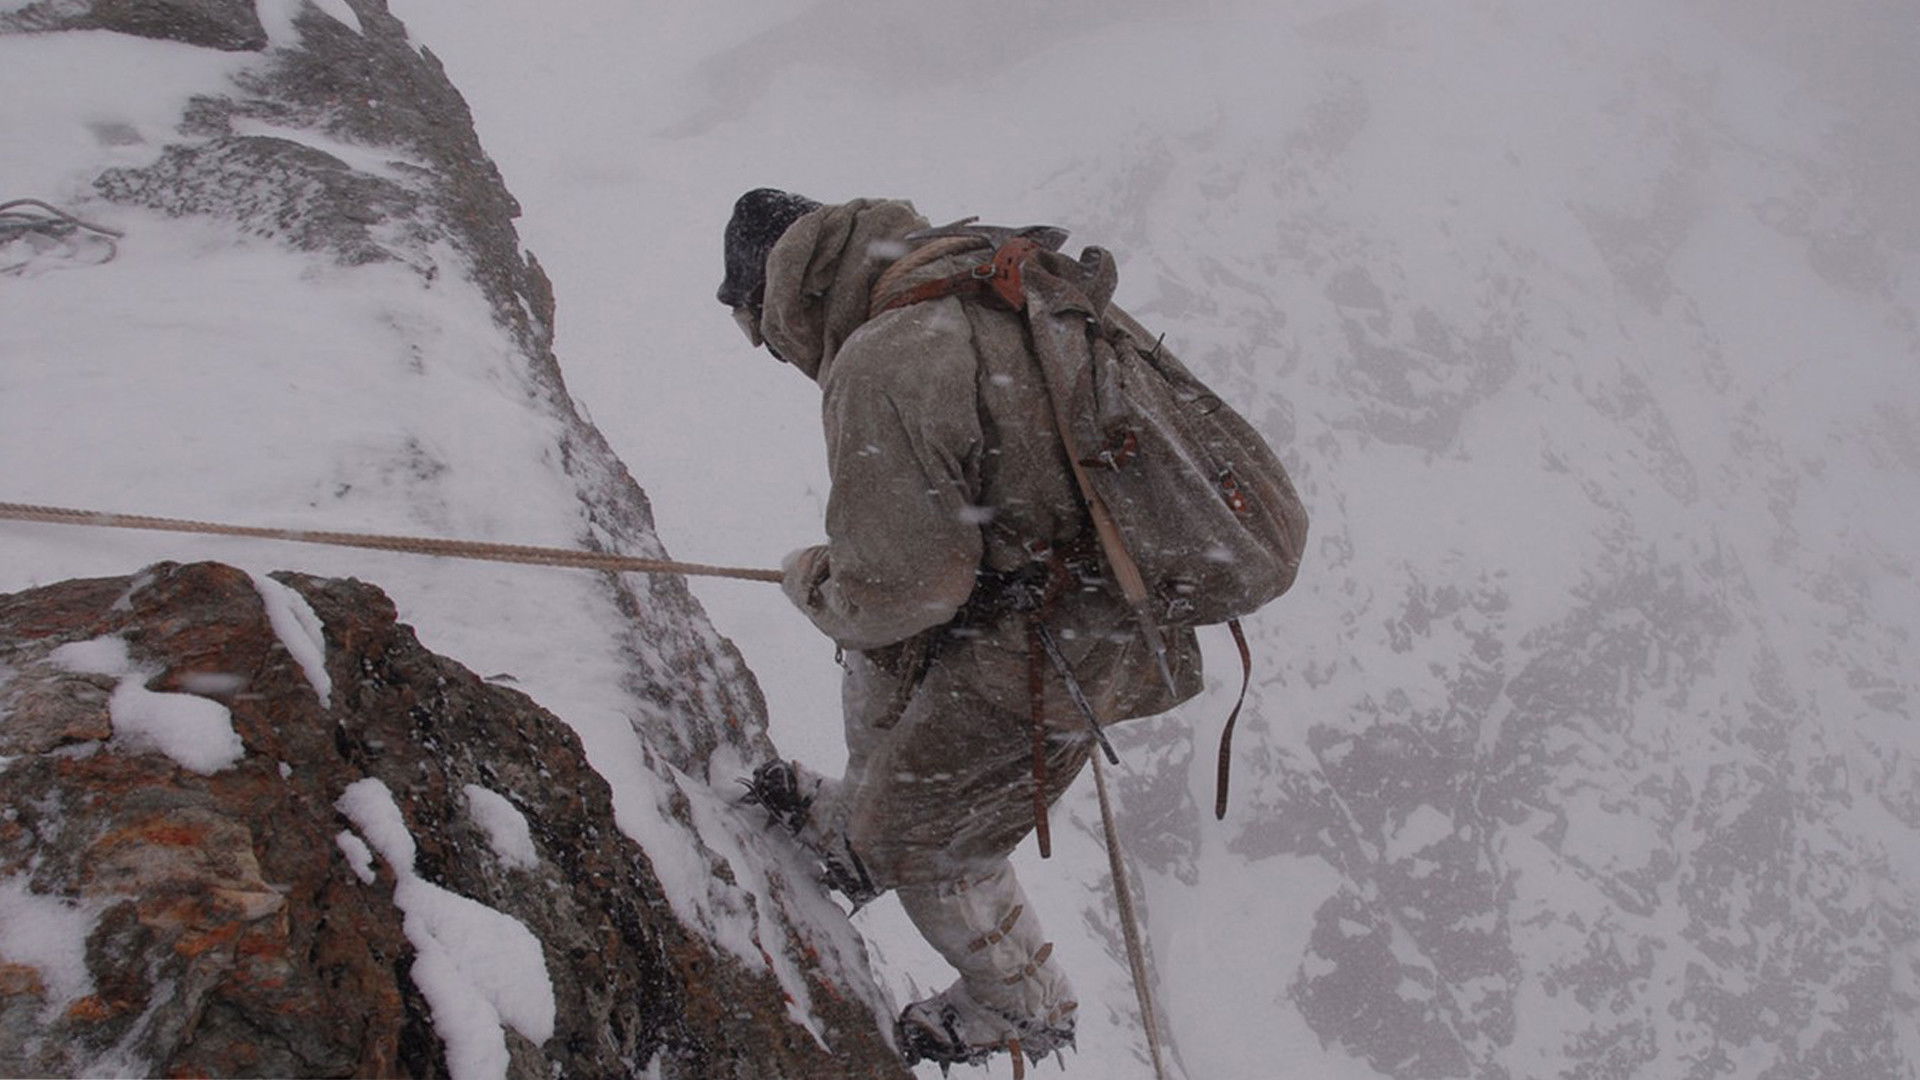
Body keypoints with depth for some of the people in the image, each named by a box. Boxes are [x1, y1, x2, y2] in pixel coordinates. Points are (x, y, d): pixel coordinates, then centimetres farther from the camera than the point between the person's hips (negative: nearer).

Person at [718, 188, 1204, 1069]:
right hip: (1106, 612, 9)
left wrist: (809, 578, -1)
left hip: (1032, 663, -9)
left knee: (922, 844, 16)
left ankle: (1024, 1012, 38)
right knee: (878, 665, 31)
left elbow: (893, 591, -22)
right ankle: (855, 832, 55)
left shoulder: (882, 366, -25)